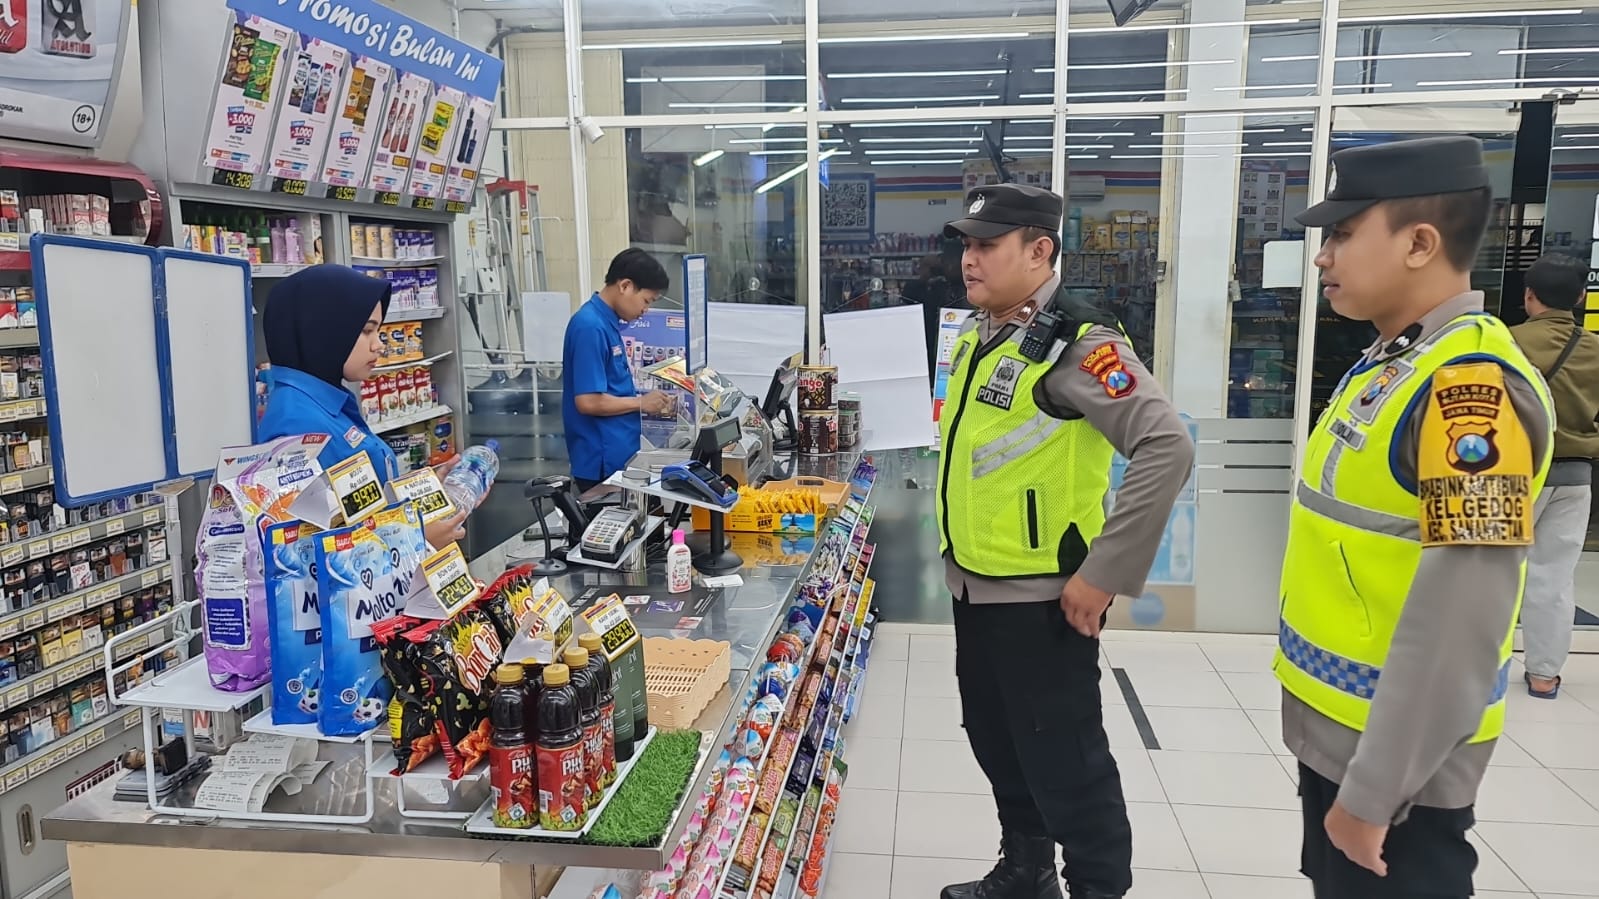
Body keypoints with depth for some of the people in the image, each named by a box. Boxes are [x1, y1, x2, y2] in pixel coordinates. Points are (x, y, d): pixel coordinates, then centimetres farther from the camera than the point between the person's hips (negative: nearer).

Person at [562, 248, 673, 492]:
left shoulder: (607, 321, 10)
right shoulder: (591, 327, -19)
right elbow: (588, 401, -24)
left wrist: (643, 399, 7)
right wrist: (641, 403, -13)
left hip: (619, 452, 10)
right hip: (602, 460, -10)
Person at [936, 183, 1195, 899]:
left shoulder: (1076, 343, -18)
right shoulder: (976, 339, 8)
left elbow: (1167, 448, -27)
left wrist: (1105, 574, -26)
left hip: (1040, 600, -9)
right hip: (975, 591, 9)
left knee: (1064, 764, 3)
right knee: (999, 746, 22)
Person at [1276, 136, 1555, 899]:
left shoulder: (1473, 387, -23)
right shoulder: (1387, 366, 7)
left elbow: (1461, 623, -26)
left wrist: (1373, 792, -21)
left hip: (1395, 761, -8)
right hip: (1334, 731, 8)